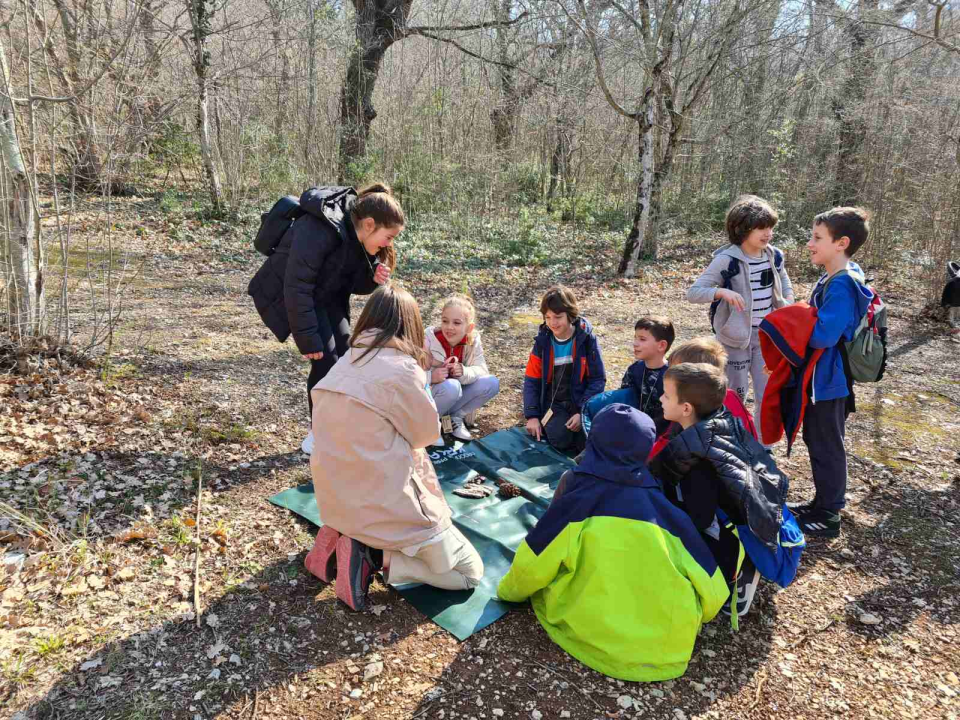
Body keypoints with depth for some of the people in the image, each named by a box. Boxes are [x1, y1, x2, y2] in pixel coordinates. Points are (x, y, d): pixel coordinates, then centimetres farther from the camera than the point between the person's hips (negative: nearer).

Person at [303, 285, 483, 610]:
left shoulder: (344, 364, 3)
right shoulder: (401, 368, -18)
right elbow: (427, 433, -4)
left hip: (335, 498, 8)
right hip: (384, 502, -7)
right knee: (469, 571, 6)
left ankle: (341, 535, 13)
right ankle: (370, 555, -8)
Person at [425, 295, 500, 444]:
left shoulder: (473, 340, -8)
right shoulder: (428, 339, -19)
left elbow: (481, 370, -13)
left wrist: (464, 372, -35)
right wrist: (431, 377, -40)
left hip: (456, 398, 4)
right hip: (426, 399, -4)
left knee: (492, 383, -16)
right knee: (451, 386, -36)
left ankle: (456, 418, -3)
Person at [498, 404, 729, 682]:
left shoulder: (578, 498, -8)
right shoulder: (667, 509, 1)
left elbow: (531, 568, -1)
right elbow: (713, 596, 3)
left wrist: (508, 590, 22)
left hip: (598, 644, -3)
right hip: (670, 648, 3)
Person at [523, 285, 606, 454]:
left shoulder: (587, 339, -8)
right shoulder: (543, 341, -1)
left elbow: (598, 379, -6)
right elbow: (531, 380, 1)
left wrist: (582, 412, -17)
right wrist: (532, 416, -9)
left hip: (582, 401, 0)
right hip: (554, 403, 1)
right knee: (560, 440, -26)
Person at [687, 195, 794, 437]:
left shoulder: (775, 257, 0)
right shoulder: (726, 260, -17)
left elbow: (786, 289, 17)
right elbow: (693, 292, -20)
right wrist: (722, 291, -36)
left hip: (767, 335, 5)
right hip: (736, 335, -5)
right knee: (735, 394, 6)